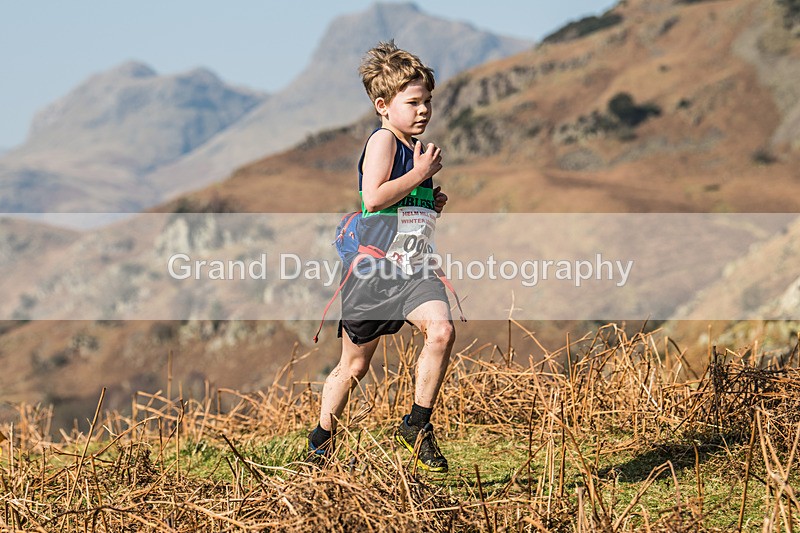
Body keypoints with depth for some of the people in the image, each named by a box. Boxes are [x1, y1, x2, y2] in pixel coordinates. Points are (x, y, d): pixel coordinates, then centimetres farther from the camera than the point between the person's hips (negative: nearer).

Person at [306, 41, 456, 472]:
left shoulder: (416, 151, 18)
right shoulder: (383, 140, -8)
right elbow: (374, 198, -22)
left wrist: (433, 206, 11)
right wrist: (420, 174, -17)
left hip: (413, 271, 6)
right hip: (372, 270, -6)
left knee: (441, 328, -22)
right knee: (353, 366, 6)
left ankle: (417, 425, -9)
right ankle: (322, 439, 28)